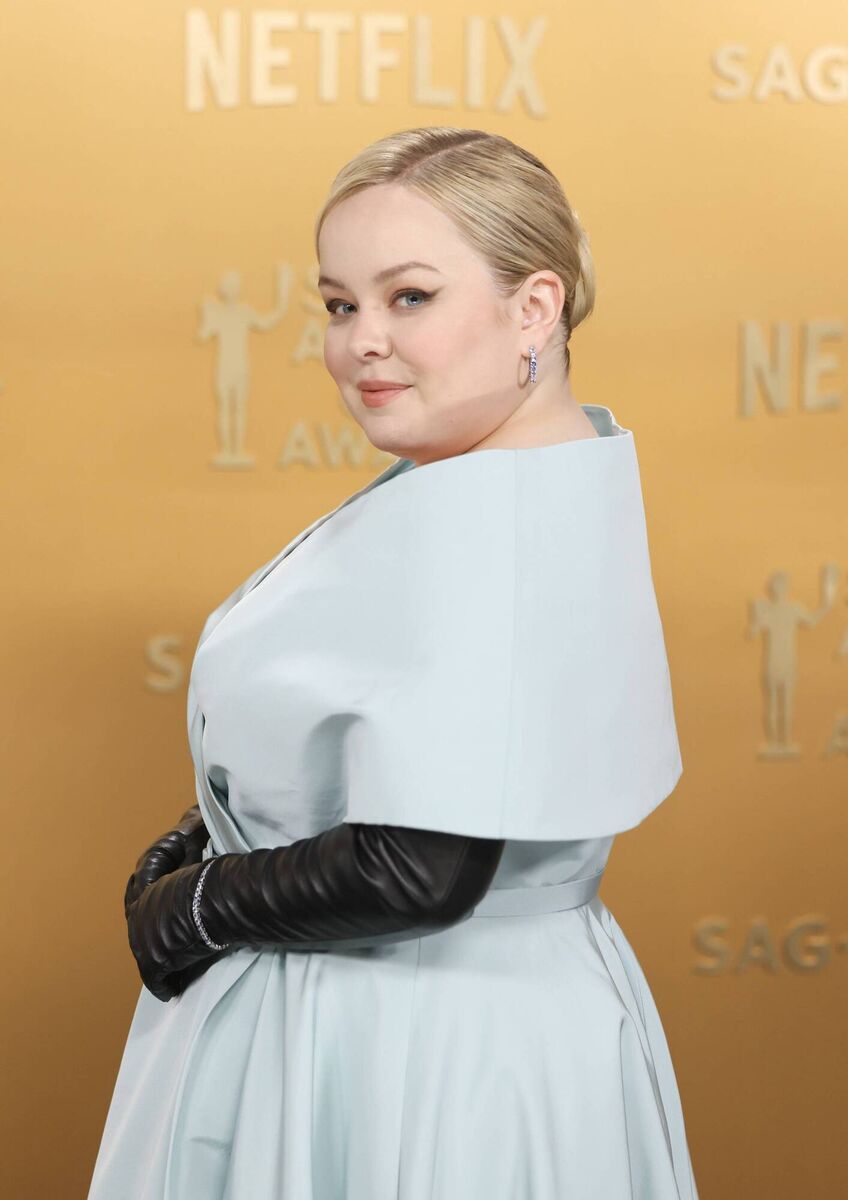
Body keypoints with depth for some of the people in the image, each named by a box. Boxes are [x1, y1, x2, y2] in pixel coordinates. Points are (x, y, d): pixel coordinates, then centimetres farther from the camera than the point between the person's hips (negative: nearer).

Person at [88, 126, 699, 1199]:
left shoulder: (491, 533, -26)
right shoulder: (542, 476, 5)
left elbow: (420, 870, -29)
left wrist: (191, 910, -13)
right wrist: (197, 844, 0)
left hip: (423, 1069, -9)